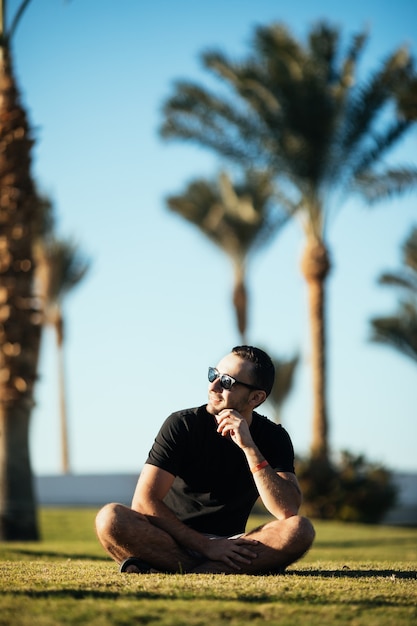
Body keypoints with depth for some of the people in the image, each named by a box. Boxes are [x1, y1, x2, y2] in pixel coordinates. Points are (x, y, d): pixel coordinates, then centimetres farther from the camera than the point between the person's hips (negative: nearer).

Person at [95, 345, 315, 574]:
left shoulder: (273, 437, -2)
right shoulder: (181, 425, -7)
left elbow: (288, 512, -17)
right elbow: (144, 501, -14)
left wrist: (249, 447, -23)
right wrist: (206, 546, -19)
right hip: (174, 542, -1)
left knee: (300, 530, -26)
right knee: (110, 518, -30)